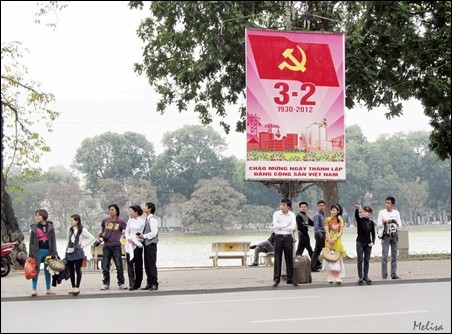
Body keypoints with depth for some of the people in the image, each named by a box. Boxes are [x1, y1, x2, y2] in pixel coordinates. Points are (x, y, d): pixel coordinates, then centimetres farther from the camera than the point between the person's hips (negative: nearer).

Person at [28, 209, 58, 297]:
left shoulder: (50, 227, 6)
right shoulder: (34, 227, 3)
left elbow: (53, 240, 5)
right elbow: (31, 241, 3)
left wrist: (54, 253, -1)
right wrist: (30, 254, -2)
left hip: (48, 251, 1)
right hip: (38, 251, -1)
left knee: (48, 270, 7)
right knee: (36, 270, -6)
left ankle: (48, 289, 14)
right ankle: (34, 289, -4)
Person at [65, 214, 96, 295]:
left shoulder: (82, 230, -4)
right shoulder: (69, 229, 11)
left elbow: (92, 238, -4)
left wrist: (83, 245, -4)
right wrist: (67, 249, 10)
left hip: (77, 252, -5)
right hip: (69, 252, 5)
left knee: (78, 270, -2)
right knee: (71, 270, 7)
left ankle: (77, 287, 1)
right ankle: (73, 287, 15)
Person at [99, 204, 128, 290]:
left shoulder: (121, 221, -4)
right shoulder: (105, 220, 6)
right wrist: (101, 233, 6)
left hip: (116, 247, -3)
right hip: (106, 247, 3)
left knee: (119, 266, 1)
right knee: (105, 267, 4)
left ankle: (121, 283, 13)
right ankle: (105, 284, 15)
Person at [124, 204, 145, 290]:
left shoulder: (142, 221, -3)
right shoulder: (130, 221, 12)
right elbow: (126, 231, 14)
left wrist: (134, 240, -13)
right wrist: (128, 238, -6)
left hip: (137, 244, -4)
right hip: (129, 244, 4)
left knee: (138, 264, 0)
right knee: (130, 264, -3)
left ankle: (137, 284, 9)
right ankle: (132, 284, -5)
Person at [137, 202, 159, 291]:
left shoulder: (152, 220, -13)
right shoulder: (147, 220, 15)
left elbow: (154, 232, -20)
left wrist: (144, 236, -14)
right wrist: (142, 236, 5)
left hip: (151, 244, -9)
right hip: (146, 244, 9)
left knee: (152, 264, -5)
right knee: (147, 265, 11)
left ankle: (154, 284, 0)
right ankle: (149, 283, 17)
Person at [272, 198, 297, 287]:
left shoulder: (292, 215, 3)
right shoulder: (276, 213, 0)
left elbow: (293, 227, -10)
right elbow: (275, 225, -14)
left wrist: (281, 227, -10)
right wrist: (286, 225, -10)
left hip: (288, 237, 2)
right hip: (278, 237, -1)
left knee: (289, 259, 5)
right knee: (277, 259, -1)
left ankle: (290, 279, 13)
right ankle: (276, 279, 4)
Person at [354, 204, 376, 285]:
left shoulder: (371, 222, 3)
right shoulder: (359, 220, -5)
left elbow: (373, 233, 9)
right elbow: (356, 216, -27)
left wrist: (372, 242, -5)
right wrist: (357, 209, -48)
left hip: (368, 244, 2)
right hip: (360, 242, -2)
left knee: (366, 261, 7)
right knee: (360, 260, -1)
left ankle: (366, 276, 14)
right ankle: (360, 277, 4)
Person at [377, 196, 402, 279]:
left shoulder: (396, 213, 8)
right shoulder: (382, 213, 1)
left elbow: (400, 225, 9)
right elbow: (378, 226, 0)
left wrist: (396, 223, -12)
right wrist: (383, 222, -18)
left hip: (394, 235, 3)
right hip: (386, 235, -3)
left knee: (394, 255, 3)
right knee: (384, 256, -8)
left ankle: (394, 274, 7)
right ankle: (384, 275, -5)